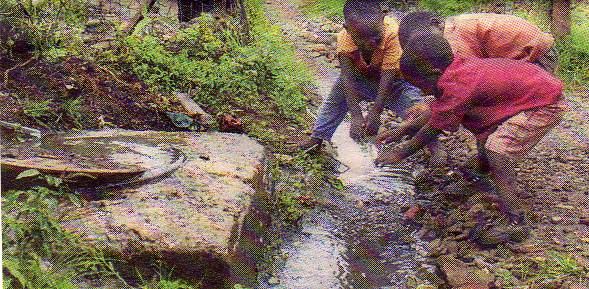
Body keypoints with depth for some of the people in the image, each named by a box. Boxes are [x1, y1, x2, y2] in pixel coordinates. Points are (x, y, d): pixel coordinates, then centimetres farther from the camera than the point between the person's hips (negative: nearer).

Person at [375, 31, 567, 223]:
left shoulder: (457, 86, -27)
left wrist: (400, 154, -8)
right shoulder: (458, 69, 1)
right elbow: (434, 112, 13)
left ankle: (512, 218, -16)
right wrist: (401, 132, 16)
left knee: (497, 149, -20)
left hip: (546, 105, -10)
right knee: (484, 137, 17)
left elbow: (434, 127, -18)